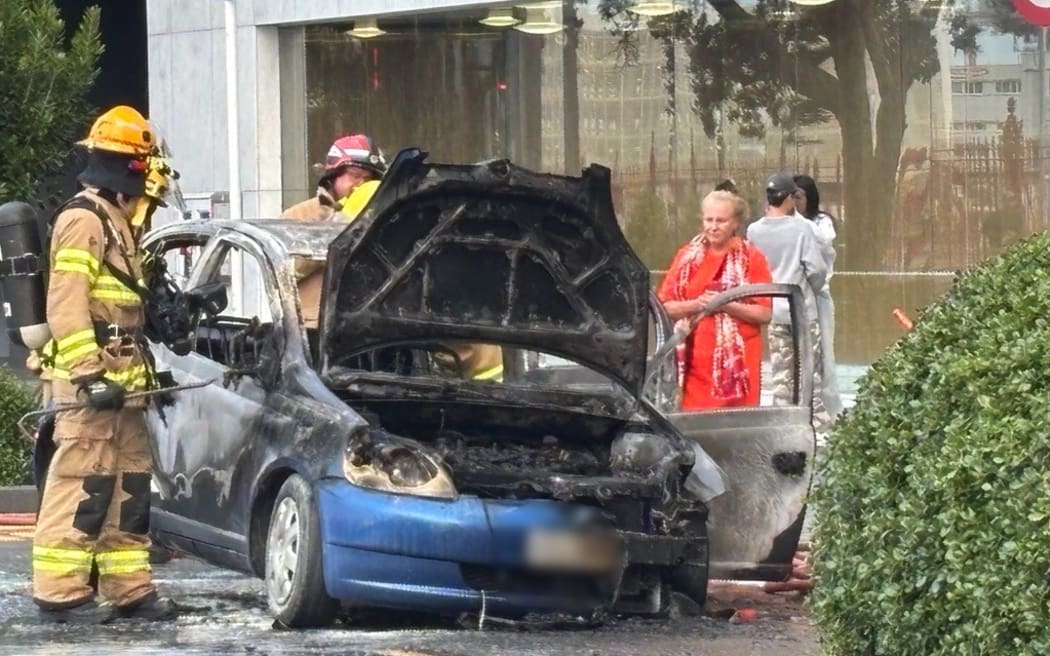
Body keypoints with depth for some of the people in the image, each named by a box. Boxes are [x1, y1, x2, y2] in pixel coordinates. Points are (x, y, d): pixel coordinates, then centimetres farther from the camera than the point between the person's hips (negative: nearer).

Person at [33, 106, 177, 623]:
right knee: (82, 482, -12)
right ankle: (60, 592, -12)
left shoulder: (117, 221, 21)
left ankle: (128, 587, 14)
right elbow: (67, 305, -18)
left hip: (119, 379, 10)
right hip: (89, 380, -10)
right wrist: (88, 372, -25)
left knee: (130, 483, 10)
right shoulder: (83, 219, -10)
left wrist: (141, 369, 25)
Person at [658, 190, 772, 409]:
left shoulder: (751, 258, 3)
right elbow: (666, 307, 9)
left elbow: (764, 313, -2)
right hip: (696, 362, 2)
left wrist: (726, 305, -13)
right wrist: (696, 305, -9)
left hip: (738, 361, -2)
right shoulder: (688, 256, 11)